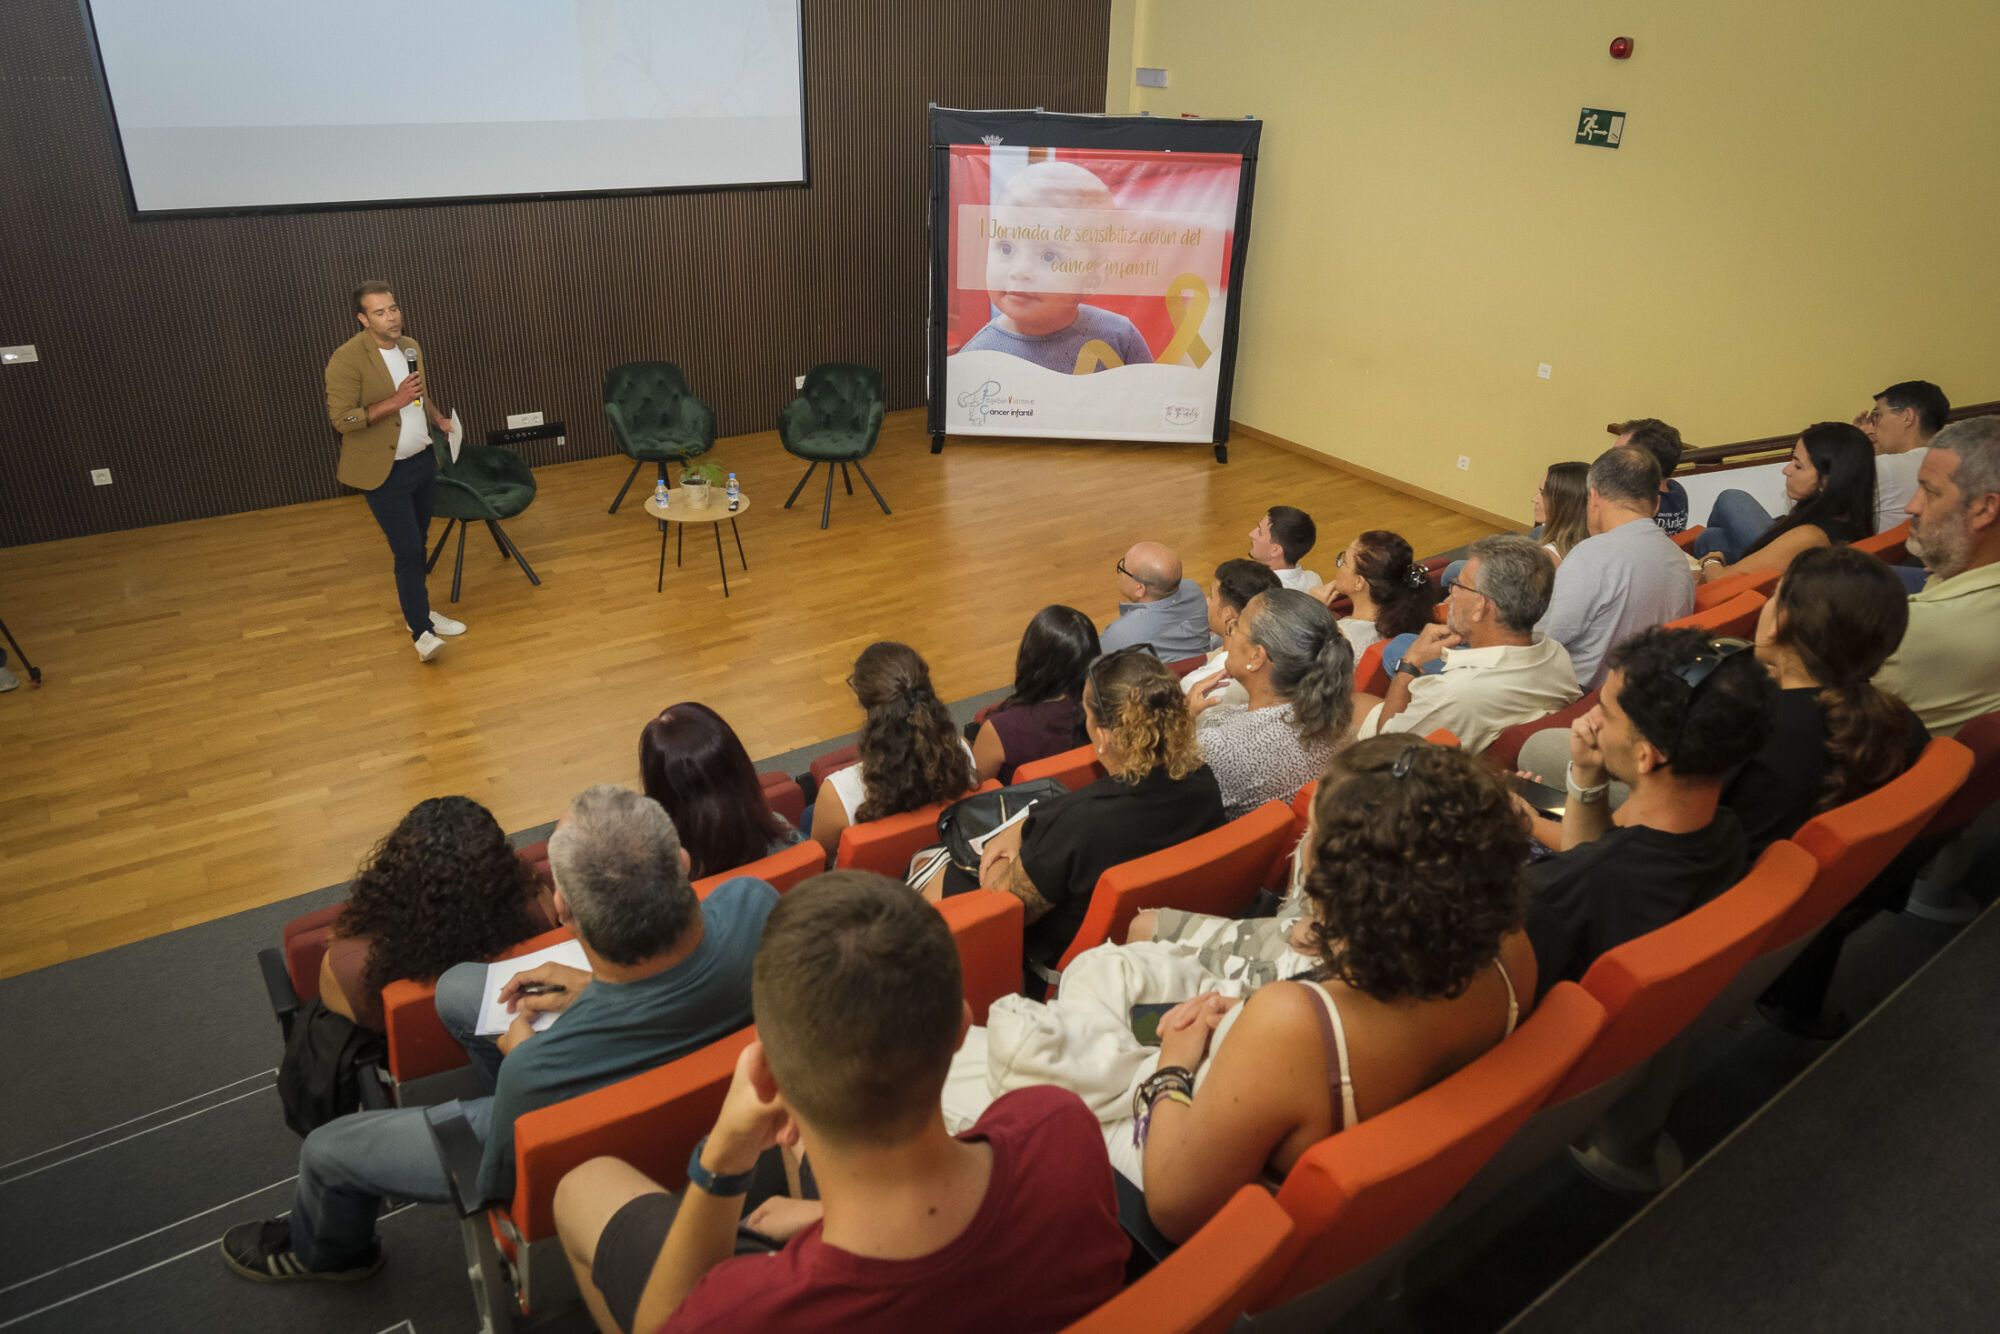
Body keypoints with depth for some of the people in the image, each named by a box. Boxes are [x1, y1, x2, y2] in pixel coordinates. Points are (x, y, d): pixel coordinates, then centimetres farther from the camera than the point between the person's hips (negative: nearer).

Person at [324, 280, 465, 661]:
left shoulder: (410, 346, 6)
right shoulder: (347, 359, -18)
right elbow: (340, 418, -21)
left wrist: (438, 418, 7)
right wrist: (394, 402, -27)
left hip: (422, 461, 7)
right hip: (385, 472, -7)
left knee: (417, 545, 16)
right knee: (408, 551, -10)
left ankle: (418, 610, 30)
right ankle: (421, 631, -3)